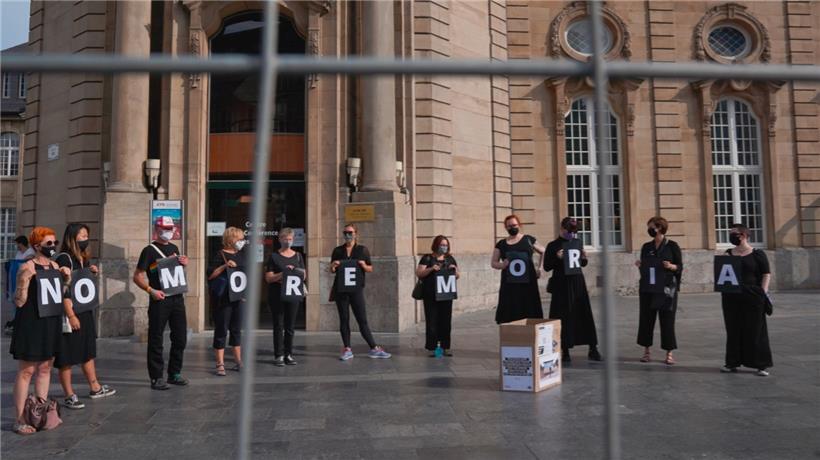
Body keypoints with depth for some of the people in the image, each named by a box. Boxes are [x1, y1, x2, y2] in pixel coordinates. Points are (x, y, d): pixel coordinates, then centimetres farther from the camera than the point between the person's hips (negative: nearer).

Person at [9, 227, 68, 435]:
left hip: (51, 324, 7)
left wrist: (66, 280, 3)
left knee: (45, 368, 12)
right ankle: (19, 419, 5)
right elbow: (19, 302, -14)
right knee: (26, 371, -2)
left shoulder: (55, 266, 9)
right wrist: (24, 280, -26)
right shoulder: (28, 267, -12)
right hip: (31, 324, -7)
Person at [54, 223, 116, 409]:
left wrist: (93, 273, 3)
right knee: (67, 355, 1)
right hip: (70, 313, -9)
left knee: (88, 351, 17)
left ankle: (95, 388, 28)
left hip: (85, 312, 9)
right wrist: (71, 316, -23)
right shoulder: (64, 258, -14)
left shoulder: (83, 258, 11)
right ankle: (69, 396, 9)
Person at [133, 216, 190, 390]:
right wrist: (151, 290, -21)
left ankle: (174, 373, 23)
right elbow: (137, 276, -7)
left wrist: (184, 263, 3)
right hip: (159, 299, -6)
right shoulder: (149, 250, -5)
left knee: (180, 337, 11)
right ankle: (156, 378, 10)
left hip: (177, 297, 6)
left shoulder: (174, 248, 14)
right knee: (156, 339, 2)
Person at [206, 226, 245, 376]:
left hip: (238, 297, 7)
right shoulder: (220, 255, -9)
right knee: (221, 330, 0)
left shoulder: (241, 254, 10)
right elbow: (209, 275, -16)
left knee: (236, 329, 15)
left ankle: (238, 361, 24)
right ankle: (220, 364, 6)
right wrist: (224, 266, -26)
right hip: (222, 299, -7)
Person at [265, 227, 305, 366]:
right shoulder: (274, 256, 1)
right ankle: (278, 355, 5)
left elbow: (303, 275, 10)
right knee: (279, 325, 0)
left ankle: (289, 355, 13)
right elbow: (268, 278, -4)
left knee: (290, 326, 6)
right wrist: (283, 273, -17)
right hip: (277, 295, -3)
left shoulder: (298, 256, 12)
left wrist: (295, 272, -11)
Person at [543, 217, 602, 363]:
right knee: (564, 317, 1)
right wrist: (557, 258, -20)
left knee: (585, 315, 4)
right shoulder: (553, 245, -4)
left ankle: (593, 349, 13)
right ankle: (565, 351, 11)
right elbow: (546, 267, -5)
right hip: (562, 285, -4)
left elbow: (583, 264, 18)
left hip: (578, 283, 4)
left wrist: (584, 258, -4)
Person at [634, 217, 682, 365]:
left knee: (667, 319, -1)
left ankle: (669, 353, 7)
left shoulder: (672, 246, -1)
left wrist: (671, 266, -21)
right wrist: (639, 265, -7)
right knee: (646, 318, 4)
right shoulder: (646, 247, 10)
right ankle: (646, 351, 15)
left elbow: (680, 267, -1)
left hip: (666, 287, -4)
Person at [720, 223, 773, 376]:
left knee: (756, 330, 1)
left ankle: (762, 365, 9)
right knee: (733, 330, 9)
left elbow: (766, 274, -3)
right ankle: (733, 362, 17)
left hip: (752, 297, -4)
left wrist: (763, 291, -11)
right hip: (731, 297, 4)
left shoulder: (757, 254, -2)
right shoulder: (728, 254, 10)